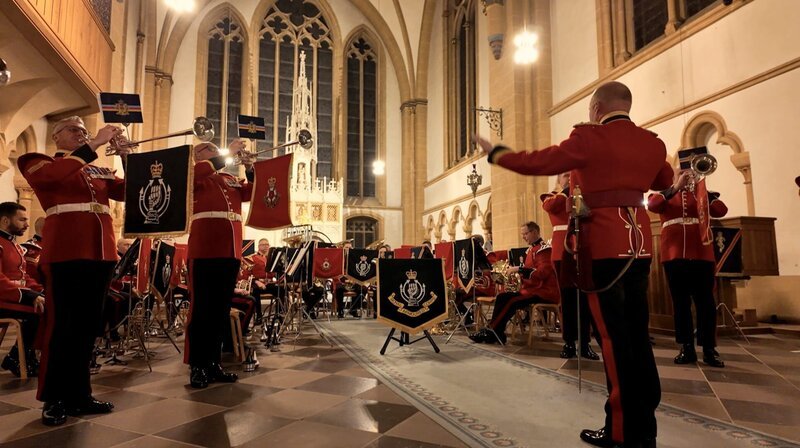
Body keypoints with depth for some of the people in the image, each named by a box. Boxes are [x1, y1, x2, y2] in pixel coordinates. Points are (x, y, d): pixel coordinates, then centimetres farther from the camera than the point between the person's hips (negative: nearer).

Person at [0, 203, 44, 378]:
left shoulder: (14, 245, 19)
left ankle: (27, 357, 0)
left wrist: (41, 292, 3)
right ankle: (17, 359, -9)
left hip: (19, 297, 10)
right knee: (41, 312, -28)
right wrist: (30, 296, -30)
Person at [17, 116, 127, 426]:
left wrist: (126, 155, -4)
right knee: (61, 325, 0)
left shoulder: (99, 172, 20)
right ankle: (54, 400, 13)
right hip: (64, 254, -5)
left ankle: (79, 395, 19)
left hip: (100, 253, 5)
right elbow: (52, 174, -16)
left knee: (88, 326, 9)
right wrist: (94, 145, -17)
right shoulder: (39, 163, 7)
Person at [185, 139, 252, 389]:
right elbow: (198, 171, -18)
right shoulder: (195, 175, 5)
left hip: (231, 253, 6)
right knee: (201, 309, -2)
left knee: (221, 310, 9)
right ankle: (197, 367, 7)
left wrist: (249, 166, 2)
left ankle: (213, 364, 19)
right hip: (204, 253, -6)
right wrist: (228, 153, -13)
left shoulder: (231, 180, 21)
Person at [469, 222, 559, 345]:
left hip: (543, 292, -9)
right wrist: (515, 272, 2)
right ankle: (495, 333, -5)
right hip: (531, 288, 10)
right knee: (502, 297, -2)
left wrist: (519, 269, -25)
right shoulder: (531, 249, 16)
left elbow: (543, 272, -24)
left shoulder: (543, 248, -12)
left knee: (512, 302, -23)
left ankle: (491, 331, -12)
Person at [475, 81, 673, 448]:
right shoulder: (652, 143, 12)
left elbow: (537, 163, -8)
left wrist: (494, 152, 5)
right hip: (639, 241, 7)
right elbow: (665, 181, 29)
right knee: (637, 334, 12)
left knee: (614, 337, -1)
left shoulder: (590, 137, -8)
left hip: (604, 242, -6)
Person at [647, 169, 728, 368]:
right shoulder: (664, 194, 11)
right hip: (673, 255, -1)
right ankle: (687, 348, 10)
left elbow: (721, 211, -1)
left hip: (701, 255, 1)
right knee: (680, 302, 3)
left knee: (705, 301, 0)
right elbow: (652, 205, -12)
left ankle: (709, 349, 6)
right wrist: (676, 187, -18)